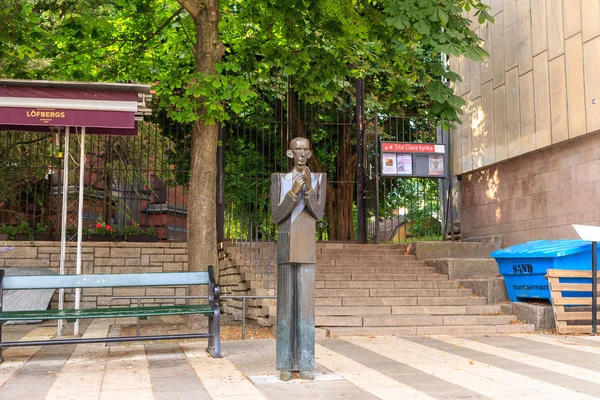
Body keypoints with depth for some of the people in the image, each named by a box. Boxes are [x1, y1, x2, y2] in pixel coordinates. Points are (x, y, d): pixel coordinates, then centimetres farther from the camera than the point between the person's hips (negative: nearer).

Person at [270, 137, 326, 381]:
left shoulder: (319, 179, 7)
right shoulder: (278, 180, 4)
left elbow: (318, 213, -6)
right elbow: (277, 216, -7)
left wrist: (308, 188, -22)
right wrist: (294, 192, -21)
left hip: (307, 249, 1)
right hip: (285, 248, -1)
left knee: (306, 304, -2)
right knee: (286, 304, -1)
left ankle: (305, 363, 6)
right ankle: (286, 364, 6)